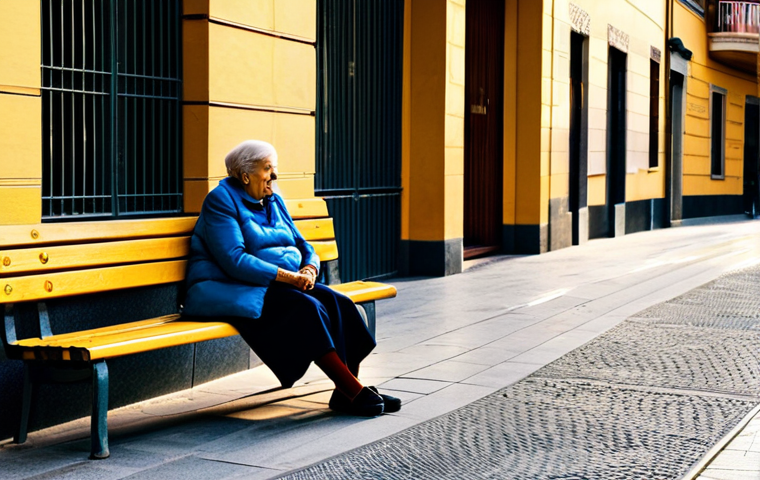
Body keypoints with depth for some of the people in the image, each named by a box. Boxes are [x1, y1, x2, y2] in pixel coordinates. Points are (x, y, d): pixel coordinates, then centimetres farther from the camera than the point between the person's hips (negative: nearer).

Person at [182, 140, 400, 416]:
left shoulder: (273, 201, 17)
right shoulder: (222, 200, -8)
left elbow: (302, 246, 17)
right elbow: (234, 261, -20)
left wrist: (309, 270, -8)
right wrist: (287, 276, -22)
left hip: (282, 285, 8)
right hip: (234, 290, -8)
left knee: (339, 303, -18)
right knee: (307, 308, -31)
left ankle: (346, 393, -19)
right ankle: (354, 391, -27)